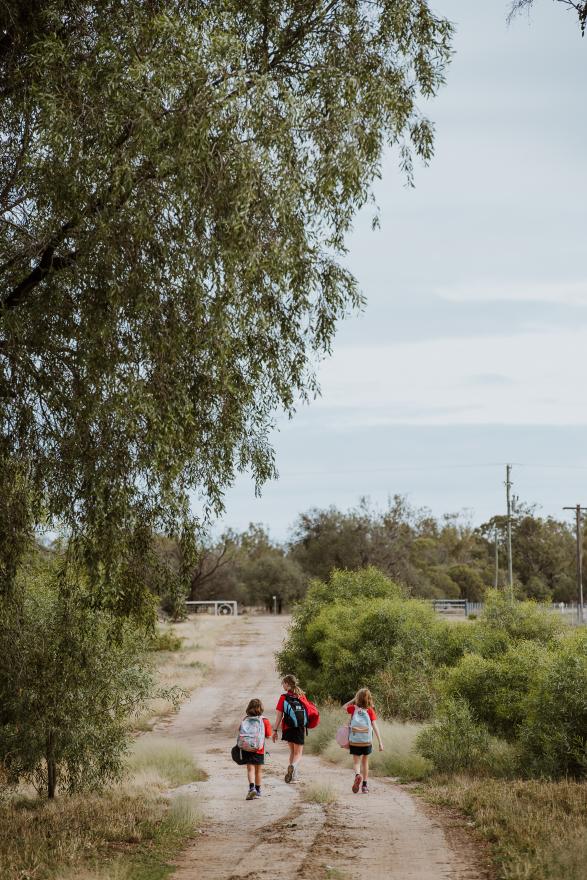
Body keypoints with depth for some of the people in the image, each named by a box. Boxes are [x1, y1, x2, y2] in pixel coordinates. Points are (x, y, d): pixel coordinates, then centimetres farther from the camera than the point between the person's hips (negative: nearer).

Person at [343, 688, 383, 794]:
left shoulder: (354, 708, -2)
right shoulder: (370, 711, -5)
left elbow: (344, 707, 20)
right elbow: (375, 726, -9)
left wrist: (353, 700, 11)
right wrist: (380, 742, -8)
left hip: (354, 741, 0)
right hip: (367, 741, 0)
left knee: (356, 762, 7)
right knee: (365, 762, 17)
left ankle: (358, 775, -25)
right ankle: (365, 785, 20)